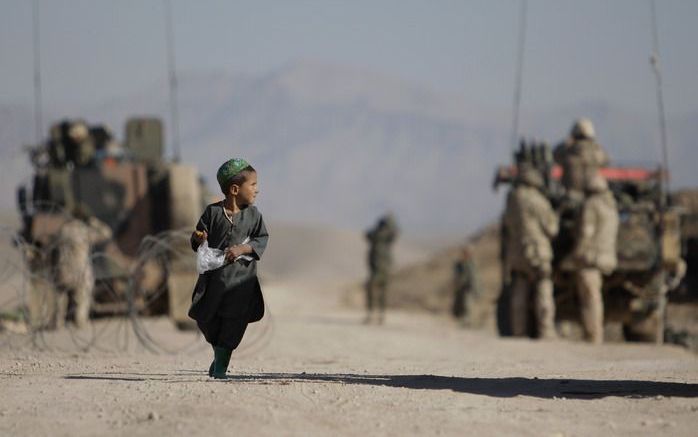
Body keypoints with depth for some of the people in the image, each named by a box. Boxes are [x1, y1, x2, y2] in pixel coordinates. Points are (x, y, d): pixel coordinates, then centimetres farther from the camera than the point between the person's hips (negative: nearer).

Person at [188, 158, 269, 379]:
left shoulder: (253, 214, 0)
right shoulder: (212, 212, -3)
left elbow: (262, 239, 0)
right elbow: (197, 243, 2)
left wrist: (243, 248, -16)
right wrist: (198, 239, -21)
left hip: (240, 278, 0)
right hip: (213, 275, 0)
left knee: (233, 322, -4)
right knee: (205, 319, 7)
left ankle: (221, 365, 7)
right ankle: (219, 354, 31)